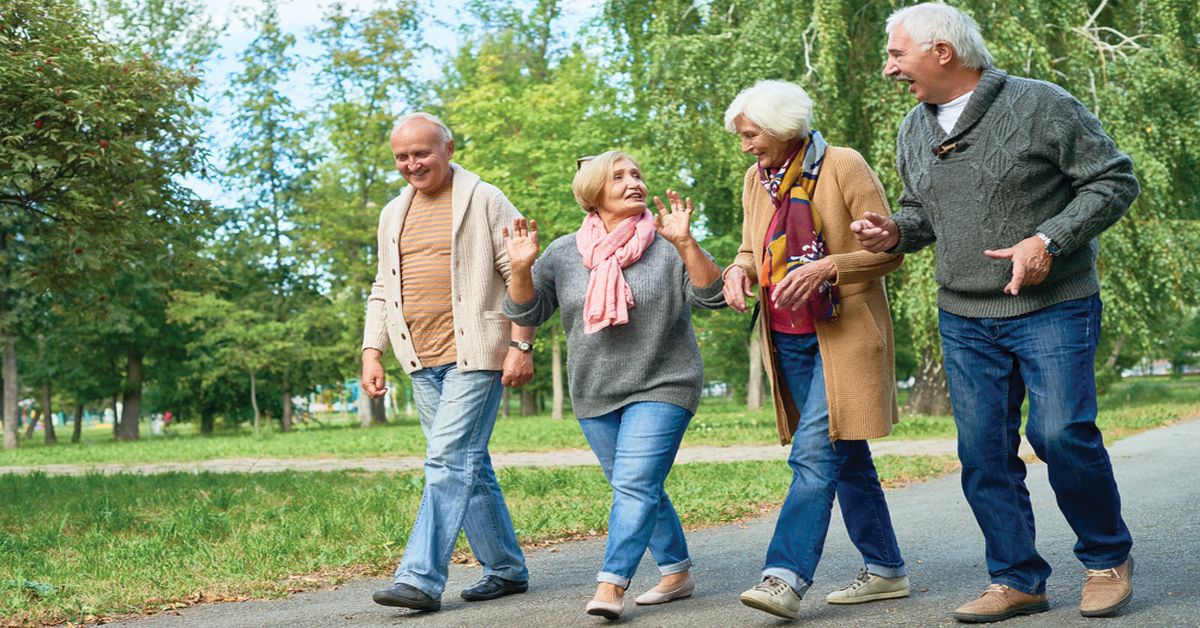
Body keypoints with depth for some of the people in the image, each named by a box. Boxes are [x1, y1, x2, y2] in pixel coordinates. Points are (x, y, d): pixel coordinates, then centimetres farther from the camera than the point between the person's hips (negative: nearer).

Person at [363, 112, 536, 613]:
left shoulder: (484, 202, -3)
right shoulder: (393, 214, 16)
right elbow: (382, 290, 20)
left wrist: (520, 345, -12)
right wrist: (372, 352, 11)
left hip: (474, 354, -6)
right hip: (423, 362, 7)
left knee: (449, 461, -13)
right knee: (469, 467, 10)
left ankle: (422, 579, -13)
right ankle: (506, 569, 20)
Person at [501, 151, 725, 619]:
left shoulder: (666, 246, -4)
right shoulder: (564, 253, 4)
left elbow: (712, 297, -14)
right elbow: (528, 313, 3)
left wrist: (685, 243, -27)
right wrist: (521, 268, -16)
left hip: (661, 388, -4)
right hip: (594, 396, 4)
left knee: (635, 485, -16)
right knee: (639, 490, 12)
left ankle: (610, 585, -18)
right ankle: (676, 573, 26)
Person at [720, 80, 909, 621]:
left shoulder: (843, 166, -9)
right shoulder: (756, 178, 10)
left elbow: (888, 251, -9)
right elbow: (751, 248, 22)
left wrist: (825, 268, -23)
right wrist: (739, 270, -1)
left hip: (843, 337, -7)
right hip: (788, 341, 7)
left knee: (815, 454, -15)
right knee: (845, 457, 12)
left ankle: (785, 577, -18)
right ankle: (885, 569, 22)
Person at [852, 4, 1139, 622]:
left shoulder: (1039, 105, -9)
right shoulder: (914, 130, 10)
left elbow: (1114, 179, -7)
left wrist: (1048, 241, -19)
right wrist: (895, 232, -1)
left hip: (1052, 308, -5)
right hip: (964, 320, 6)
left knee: (1060, 433, -14)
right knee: (983, 451, 3)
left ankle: (1108, 559, 11)